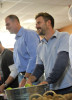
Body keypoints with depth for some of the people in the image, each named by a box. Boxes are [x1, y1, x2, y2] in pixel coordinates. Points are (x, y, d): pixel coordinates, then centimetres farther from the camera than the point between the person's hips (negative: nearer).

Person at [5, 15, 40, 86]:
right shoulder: (17, 40, 20)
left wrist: (25, 78, -19)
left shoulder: (29, 34, -7)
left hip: (30, 75, -8)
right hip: (21, 75, 8)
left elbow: (34, 57, -17)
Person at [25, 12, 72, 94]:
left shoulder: (64, 37, -5)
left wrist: (47, 81, -23)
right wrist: (30, 80, -5)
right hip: (51, 89, 5)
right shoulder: (40, 47, 15)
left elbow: (62, 61, -17)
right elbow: (39, 68, 15)